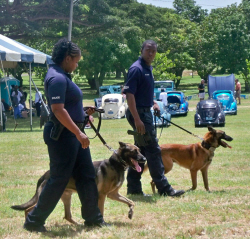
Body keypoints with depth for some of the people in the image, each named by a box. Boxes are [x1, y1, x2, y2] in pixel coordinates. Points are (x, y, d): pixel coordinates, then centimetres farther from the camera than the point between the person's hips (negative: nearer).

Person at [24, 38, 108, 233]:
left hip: (72, 133, 10)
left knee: (87, 175, 13)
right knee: (59, 179, -2)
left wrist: (84, 112, 17)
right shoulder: (57, 78, -19)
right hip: (62, 134, -10)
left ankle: (93, 218, 22)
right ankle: (34, 221, 8)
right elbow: (58, 109, -26)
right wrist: (78, 133, -26)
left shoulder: (62, 76, 14)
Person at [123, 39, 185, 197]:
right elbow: (129, 94, -21)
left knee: (140, 151, 11)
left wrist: (153, 103, 11)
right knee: (153, 151, -7)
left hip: (145, 112, 10)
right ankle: (164, 188, -2)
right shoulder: (137, 69, -15)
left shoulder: (148, 69, 14)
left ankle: (134, 188, 16)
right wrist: (137, 120, -26)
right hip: (139, 113, -10)